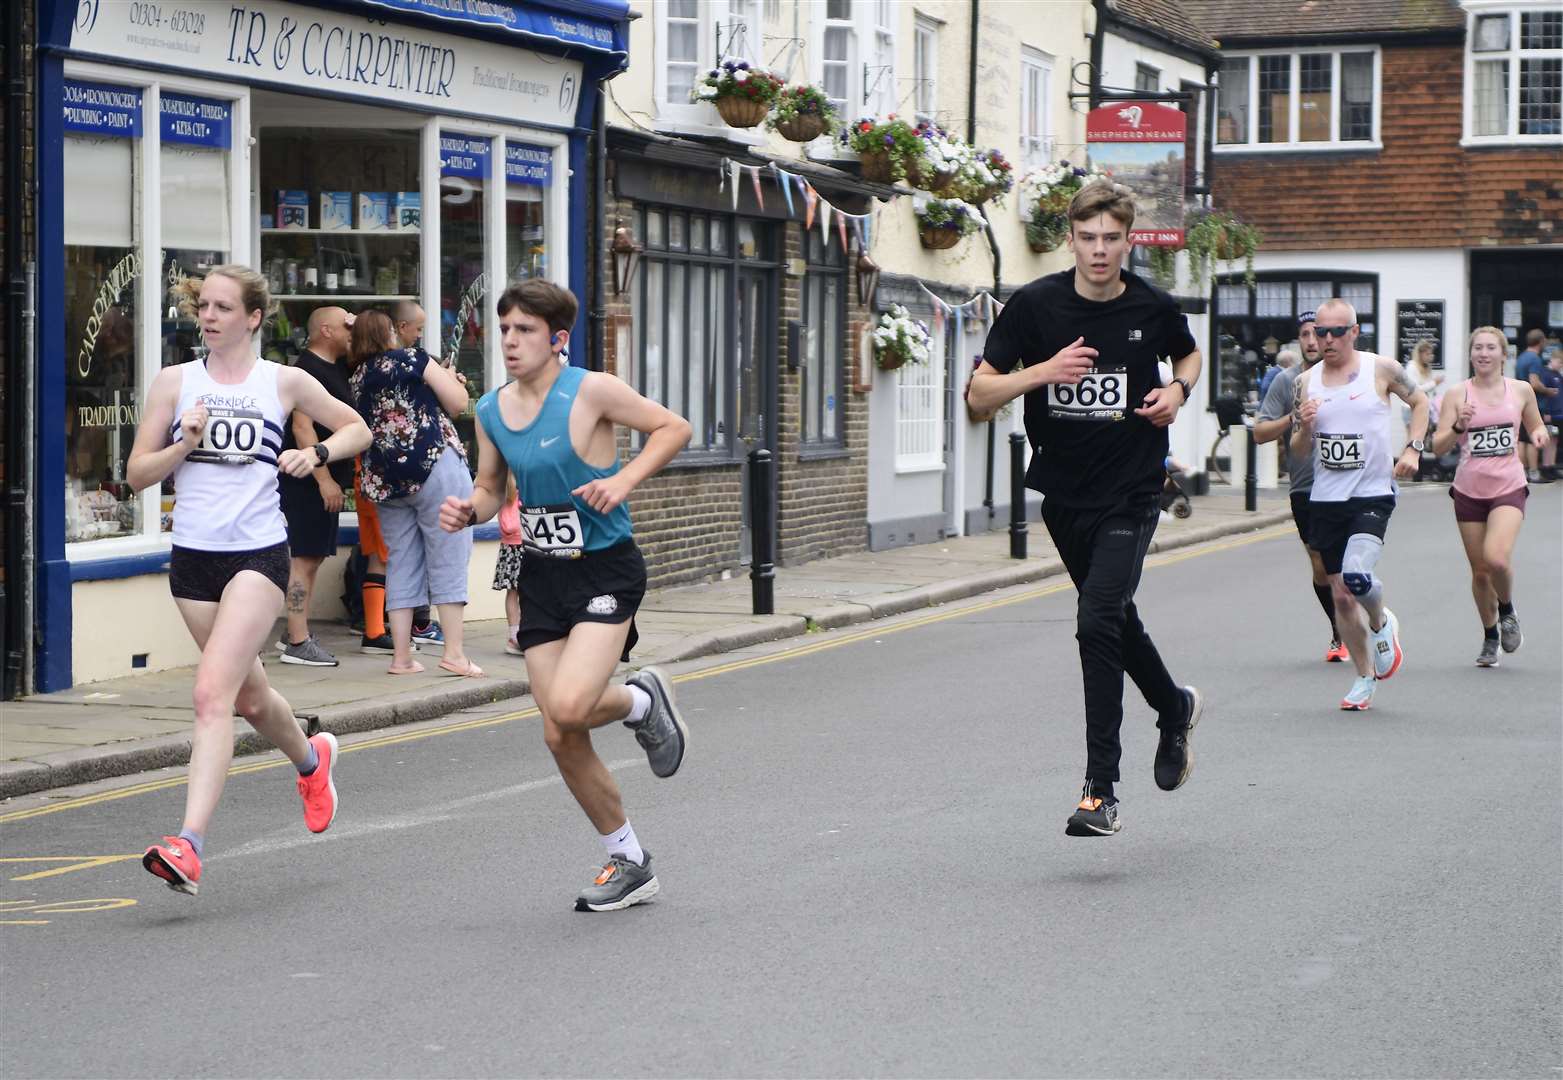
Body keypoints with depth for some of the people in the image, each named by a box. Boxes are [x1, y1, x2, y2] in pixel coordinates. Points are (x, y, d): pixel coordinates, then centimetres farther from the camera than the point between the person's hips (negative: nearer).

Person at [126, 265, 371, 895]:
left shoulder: (284, 382, 2)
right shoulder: (175, 382, 6)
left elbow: (357, 429, 14)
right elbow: (137, 474, 5)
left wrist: (317, 453, -5)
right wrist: (184, 444, -12)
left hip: (259, 553, -4)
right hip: (193, 554, 4)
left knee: (213, 691, -20)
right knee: (250, 697, 17)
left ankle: (189, 845, -26)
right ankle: (311, 760, 50)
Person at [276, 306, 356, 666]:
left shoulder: (336, 367, 15)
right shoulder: (308, 369, -14)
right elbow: (302, 426, -22)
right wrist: (324, 479, -24)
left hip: (325, 478, 10)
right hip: (307, 480, -10)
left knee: (314, 557, 13)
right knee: (304, 558, -9)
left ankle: (296, 635, 19)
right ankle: (297, 643, -9)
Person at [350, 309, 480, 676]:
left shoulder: (357, 378, 13)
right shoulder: (412, 360, -2)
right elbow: (458, 403, -3)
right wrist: (450, 377, 19)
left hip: (383, 478, 6)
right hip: (433, 466, -6)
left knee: (401, 564, 9)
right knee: (448, 559, -2)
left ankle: (401, 657, 6)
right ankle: (454, 652, -7)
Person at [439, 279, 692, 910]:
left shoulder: (590, 391, -12)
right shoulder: (491, 411, 4)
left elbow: (673, 428, -4)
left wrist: (624, 480, -18)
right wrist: (468, 511, -6)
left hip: (605, 569, -6)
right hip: (541, 574, 6)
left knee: (569, 707, -25)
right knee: (560, 737, 3)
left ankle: (642, 700, 11)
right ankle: (630, 863, 21)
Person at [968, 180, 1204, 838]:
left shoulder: (1153, 308, -4)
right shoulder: (1035, 305, -7)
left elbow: (1188, 355, 19)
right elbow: (979, 394, -8)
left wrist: (1178, 391, -2)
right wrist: (1042, 371, -24)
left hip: (1131, 493, -3)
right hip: (1063, 493, 3)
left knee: (1098, 623, -18)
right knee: (1115, 620, 19)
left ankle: (1101, 792, -14)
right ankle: (1175, 709, 49)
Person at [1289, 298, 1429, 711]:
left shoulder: (1382, 369, -2)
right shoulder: (1306, 382, 6)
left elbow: (1420, 401, 13)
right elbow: (1298, 449, 11)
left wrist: (1413, 448, -1)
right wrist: (1305, 426, -11)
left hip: (1373, 495, -4)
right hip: (1326, 499, 4)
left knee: (1356, 575, -25)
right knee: (1341, 596, 6)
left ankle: (1381, 623, 8)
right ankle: (1365, 678, 22)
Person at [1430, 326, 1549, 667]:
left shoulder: (1520, 390, 2)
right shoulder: (1457, 393, -1)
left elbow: (1536, 426, 19)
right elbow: (1438, 447, -3)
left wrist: (1539, 435, -4)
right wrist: (1458, 426, -22)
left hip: (1509, 488, -1)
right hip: (1469, 490, 1)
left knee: (1496, 558, -23)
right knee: (1480, 570, 7)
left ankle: (1507, 610, 8)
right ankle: (1490, 638, 28)